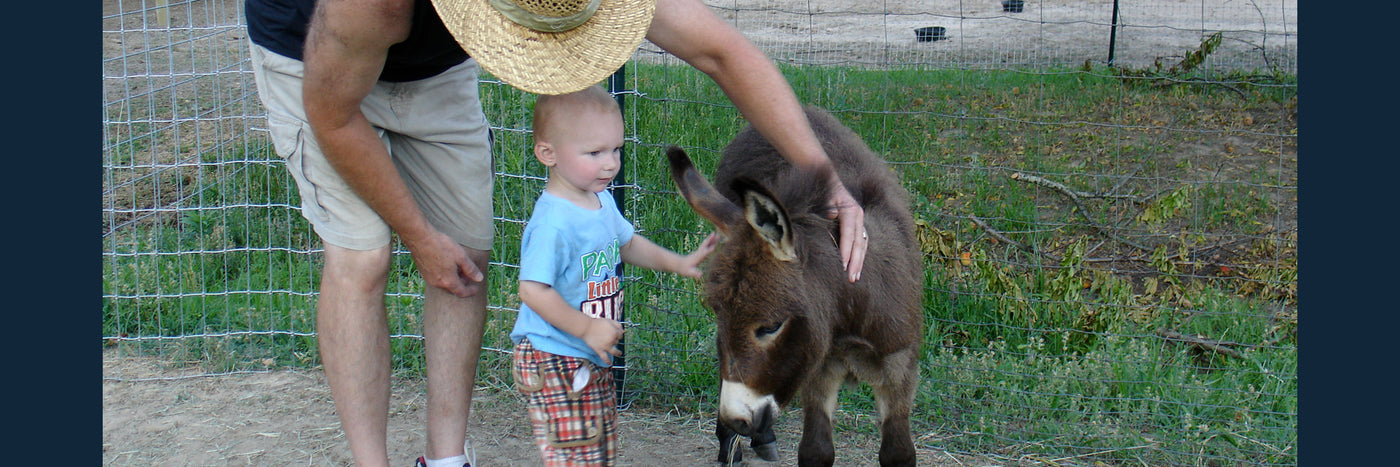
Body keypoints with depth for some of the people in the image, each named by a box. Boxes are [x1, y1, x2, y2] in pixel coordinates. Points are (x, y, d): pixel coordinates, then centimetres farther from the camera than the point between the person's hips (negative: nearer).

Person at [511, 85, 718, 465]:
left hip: (593, 362, 10)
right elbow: (533, 291, -28)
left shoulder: (602, 201, 5)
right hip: (555, 364, -9)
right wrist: (587, 328, -24)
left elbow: (627, 244, 24)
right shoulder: (553, 223, -25)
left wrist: (678, 263, 13)